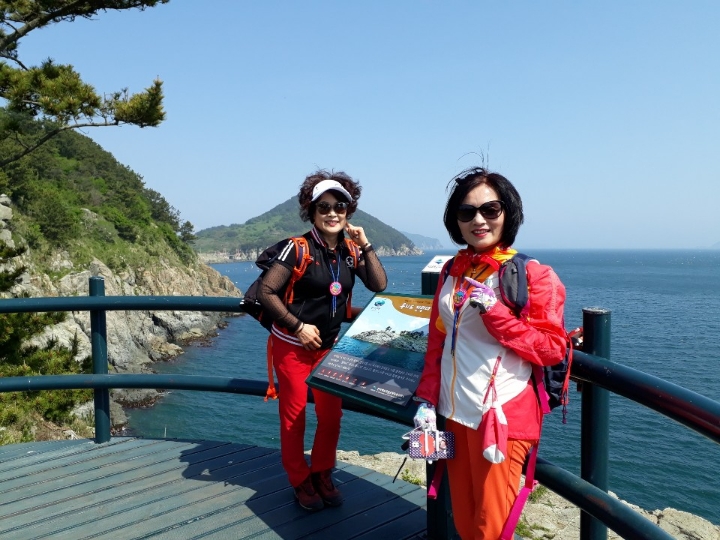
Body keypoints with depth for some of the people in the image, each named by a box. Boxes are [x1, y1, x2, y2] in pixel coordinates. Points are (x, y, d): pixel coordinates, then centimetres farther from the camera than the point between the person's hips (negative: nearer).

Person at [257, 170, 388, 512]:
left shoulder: (349, 251, 1)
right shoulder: (299, 248, -16)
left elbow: (379, 285, -5)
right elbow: (266, 292, -17)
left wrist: (365, 245, -12)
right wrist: (298, 326, -18)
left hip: (328, 345, 5)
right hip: (293, 345, -5)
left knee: (331, 414, 9)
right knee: (294, 416, 6)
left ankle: (322, 474, 31)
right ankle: (300, 482, 25)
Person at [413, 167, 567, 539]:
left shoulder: (533, 275, -10)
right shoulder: (452, 271, 7)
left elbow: (553, 350, -13)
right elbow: (437, 342, 11)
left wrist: (494, 310, -22)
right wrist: (426, 400, 5)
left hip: (502, 416, -5)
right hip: (453, 413, 5)